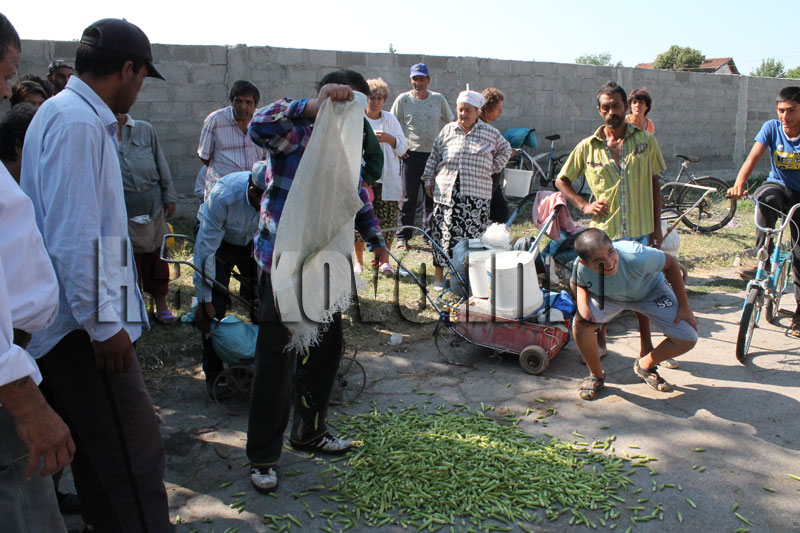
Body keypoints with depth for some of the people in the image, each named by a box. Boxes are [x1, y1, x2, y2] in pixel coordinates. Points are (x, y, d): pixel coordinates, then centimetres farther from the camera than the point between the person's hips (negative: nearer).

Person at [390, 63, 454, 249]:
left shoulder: (438, 99, 8)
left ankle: (431, 234, 17)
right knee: (408, 197, -1)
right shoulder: (403, 99, 1)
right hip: (411, 153, -2)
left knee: (433, 196, 5)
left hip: (435, 154, 2)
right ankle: (402, 237, 7)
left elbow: (450, 123, 16)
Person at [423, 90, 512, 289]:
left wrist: (493, 167, 11)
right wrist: (429, 179, 9)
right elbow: (434, 157, 14)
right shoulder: (447, 131, 10)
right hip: (446, 190, 1)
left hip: (476, 193, -1)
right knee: (442, 231, 1)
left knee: (473, 234, -3)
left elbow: (505, 149, 22)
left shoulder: (490, 133, 7)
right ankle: (439, 274, 10)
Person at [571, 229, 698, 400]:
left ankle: (645, 366, 18)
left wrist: (684, 307, -17)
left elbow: (670, 263, -22)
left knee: (687, 339, -13)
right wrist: (582, 302, -30)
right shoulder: (581, 268, -33)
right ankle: (596, 375, 3)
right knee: (581, 324, -26)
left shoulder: (637, 256, -43)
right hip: (609, 296, 1)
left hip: (651, 291, -1)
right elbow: (577, 283, -6)